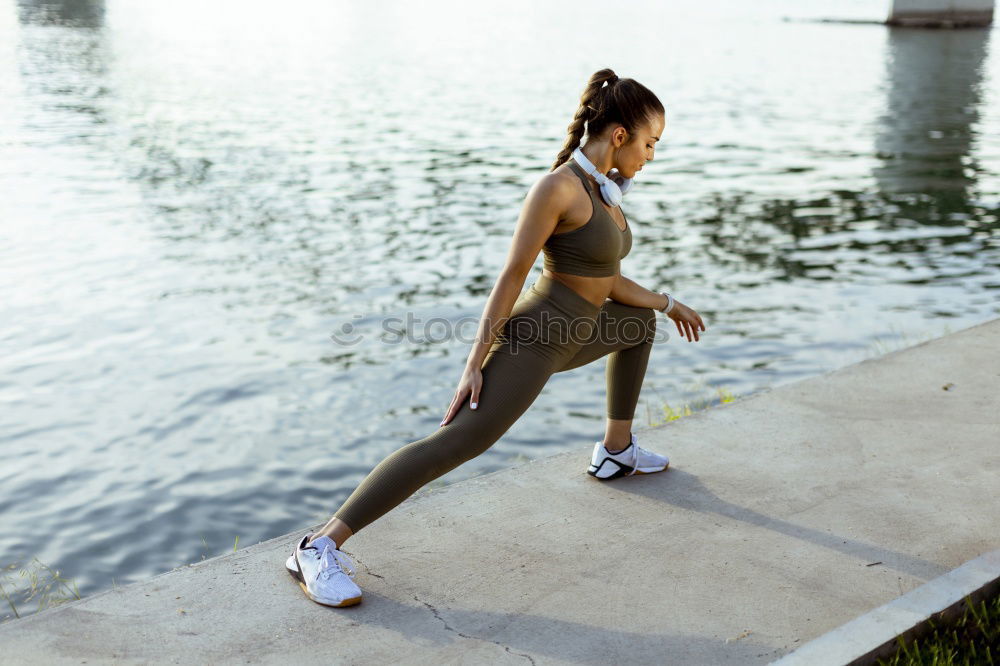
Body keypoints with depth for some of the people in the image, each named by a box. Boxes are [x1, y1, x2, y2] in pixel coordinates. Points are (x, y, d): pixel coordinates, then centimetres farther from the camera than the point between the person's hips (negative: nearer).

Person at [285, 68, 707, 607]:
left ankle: (616, 451, 42)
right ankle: (320, 548, -22)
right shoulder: (556, 186, -20)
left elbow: (607, 281, 17)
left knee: (638, 325, 32)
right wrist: (476, 363, -21)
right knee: (454, 443, -21)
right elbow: (512, 276, -21)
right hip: (533, 338, -10)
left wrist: (666, 303, 27)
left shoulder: (603, 187, 8)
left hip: (569, 334, 10)